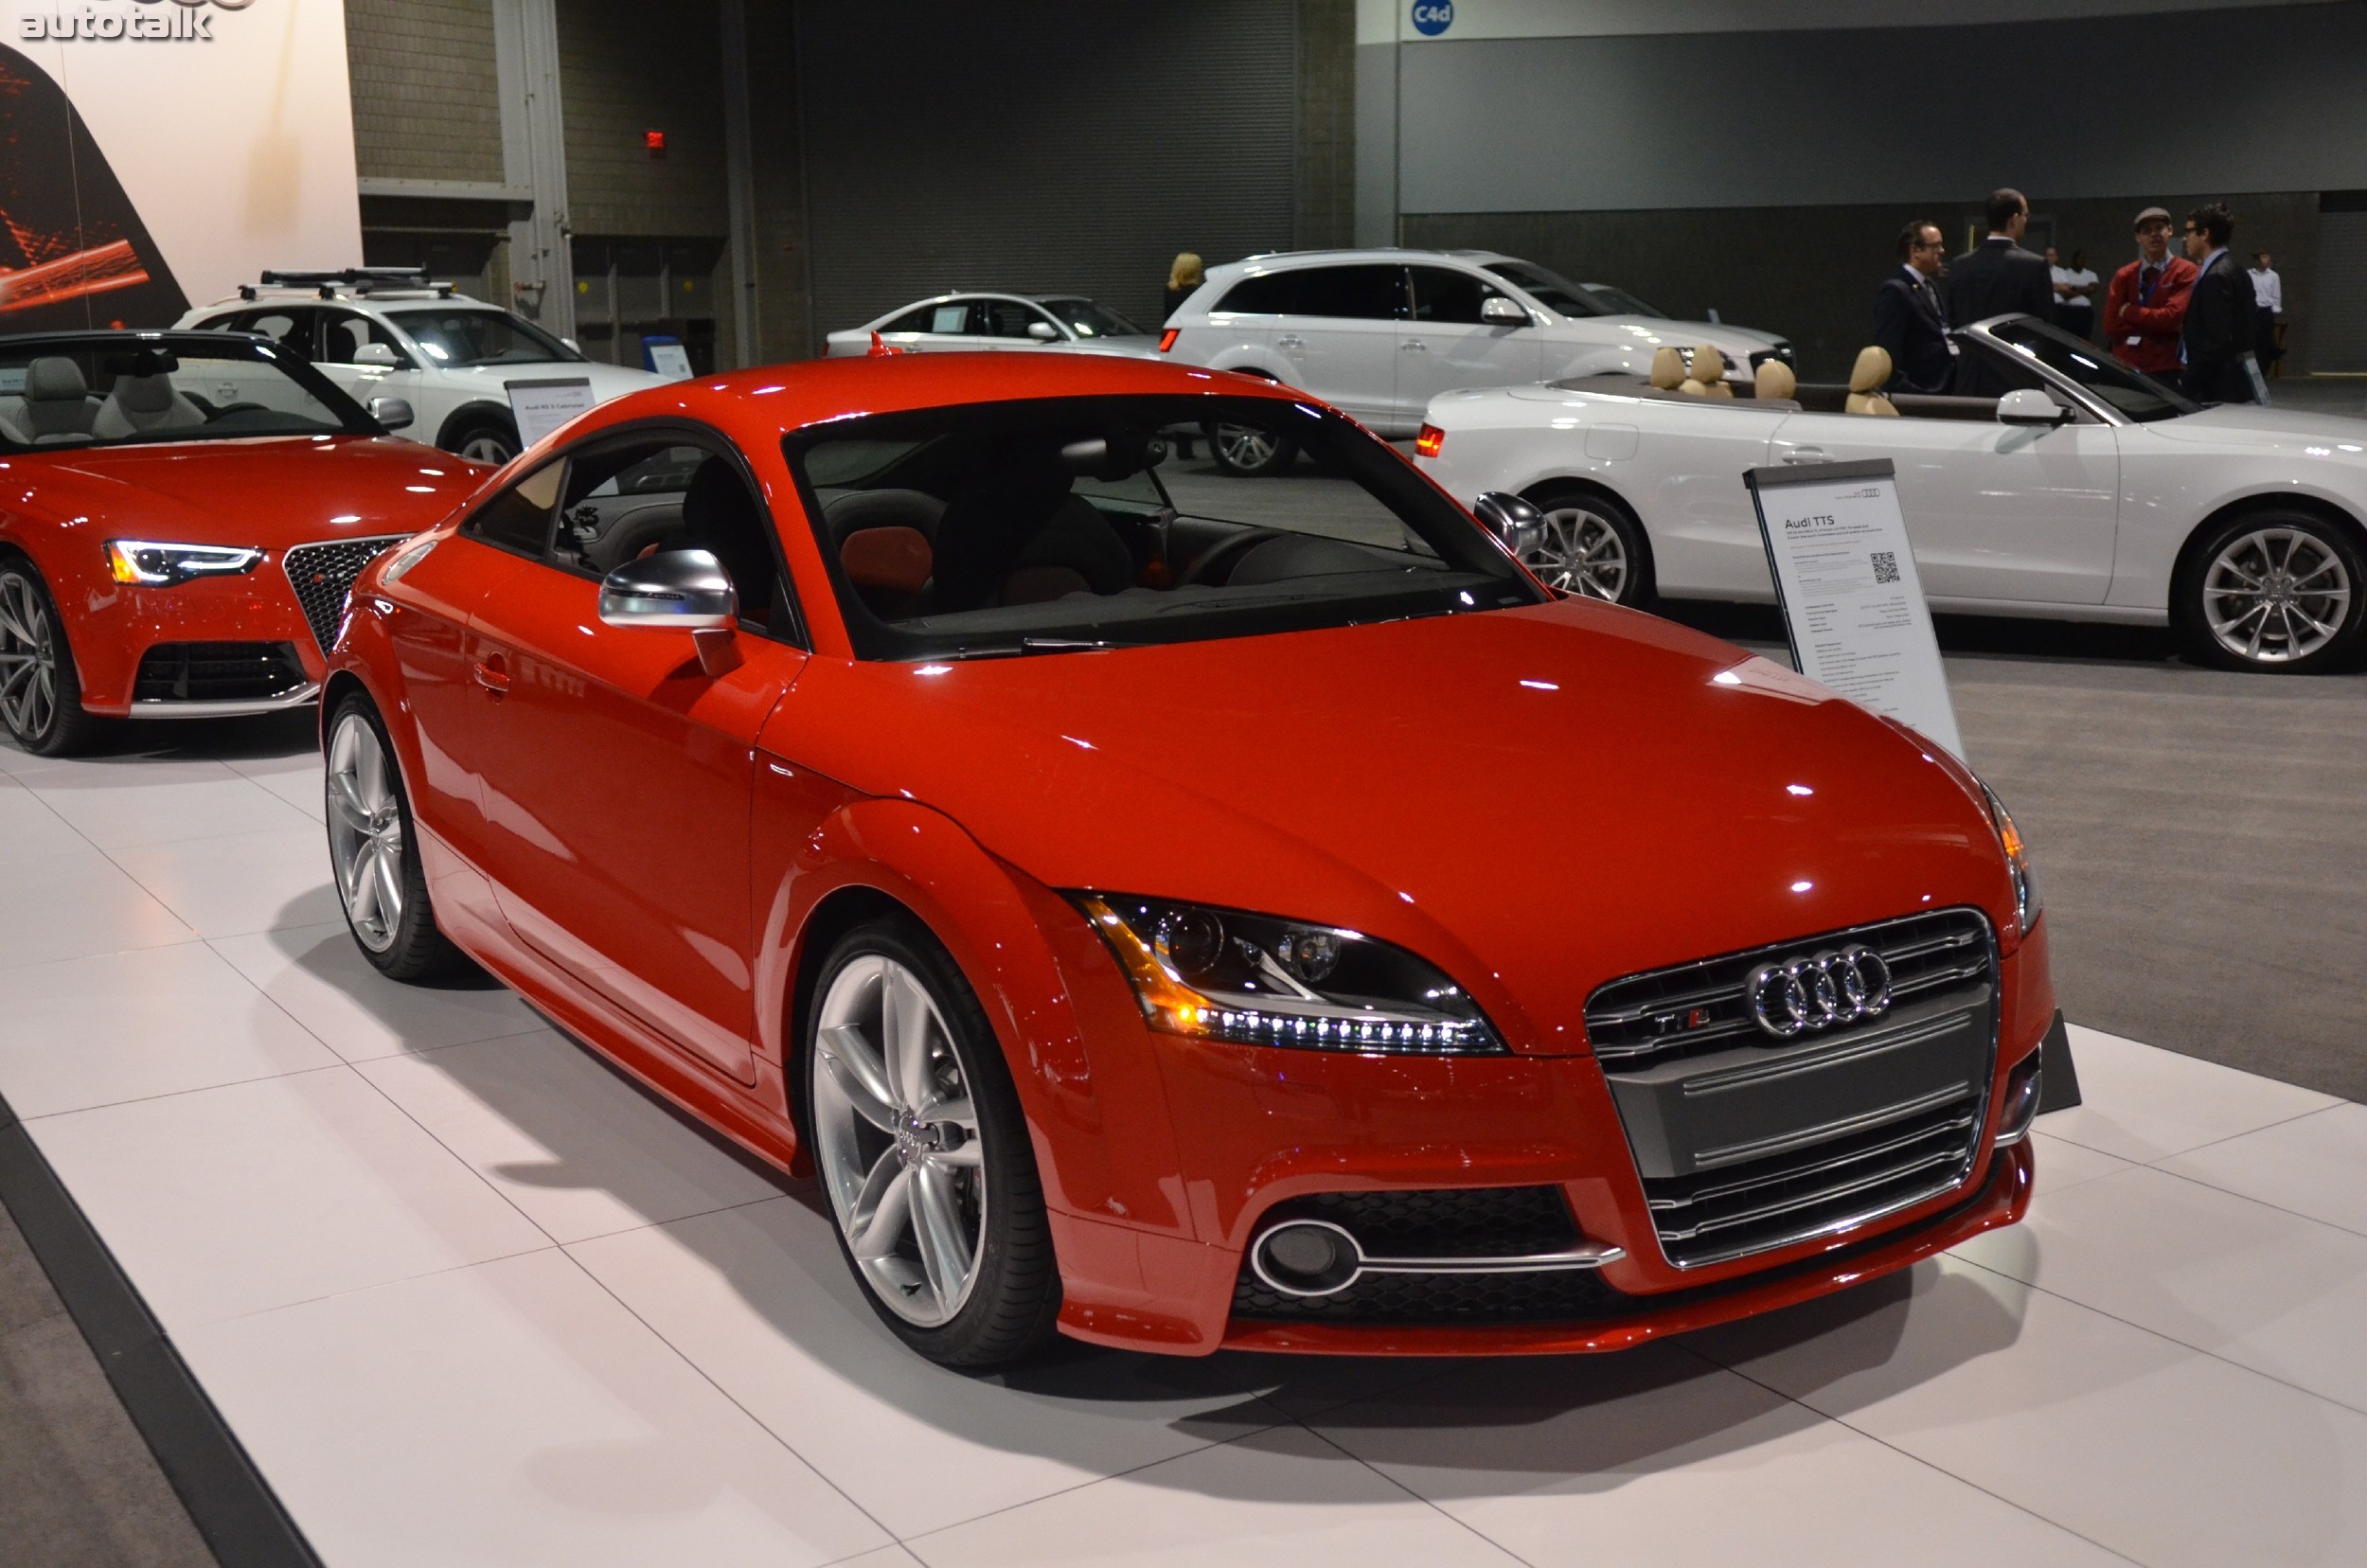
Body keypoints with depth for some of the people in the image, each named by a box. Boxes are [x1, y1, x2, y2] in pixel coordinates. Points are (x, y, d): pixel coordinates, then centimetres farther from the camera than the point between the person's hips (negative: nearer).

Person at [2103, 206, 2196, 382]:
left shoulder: (2185, 271, -2)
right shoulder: (2124, 275, 8)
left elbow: (2173, 316, -15)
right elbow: (2111, 326, 0)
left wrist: (2130, 312, -5)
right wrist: (2156, 325, -8)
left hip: (2165, 371, -3)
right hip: (2124, 368, 3)